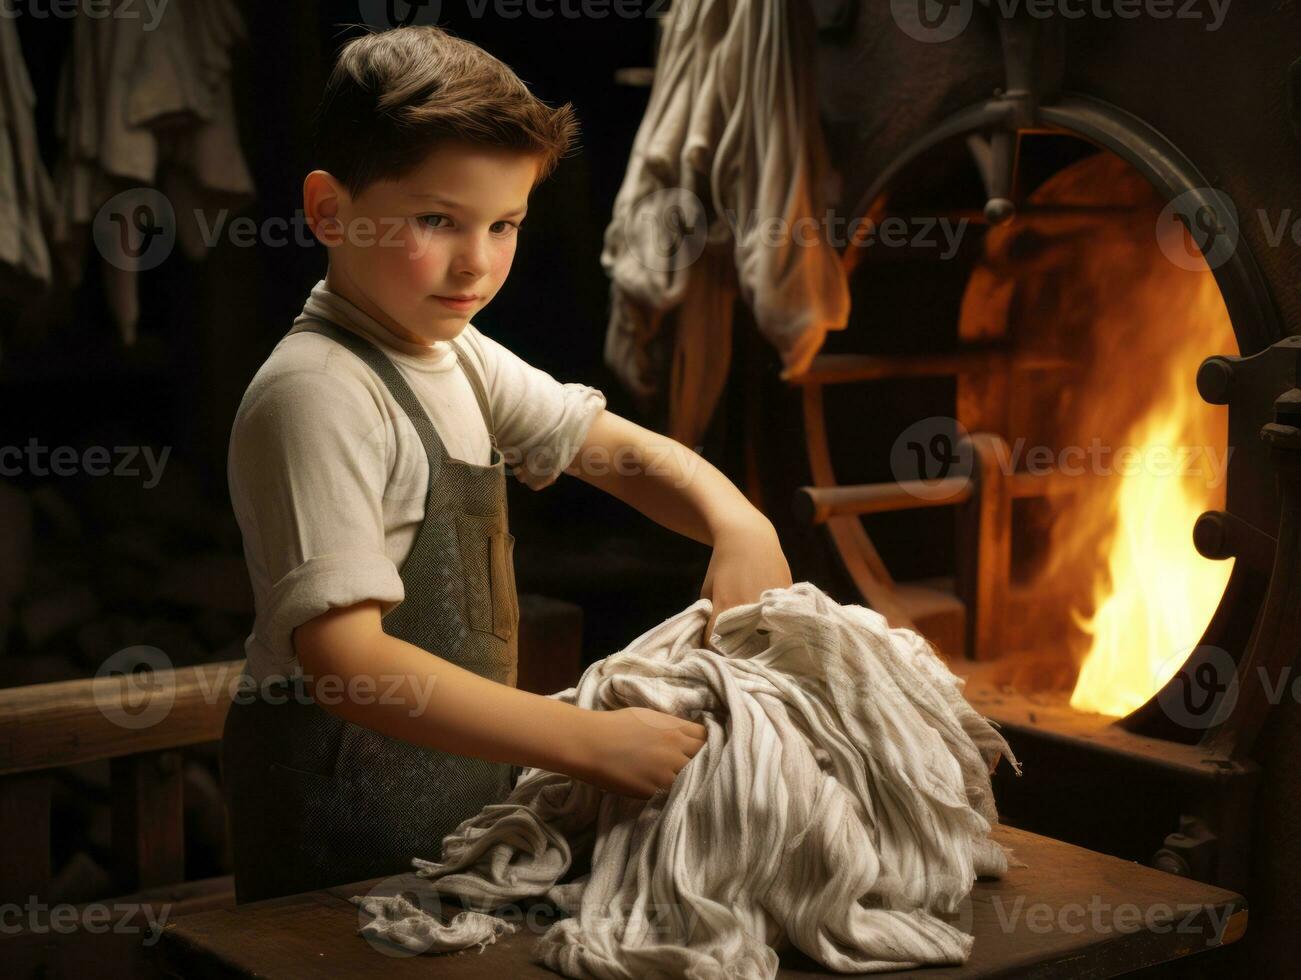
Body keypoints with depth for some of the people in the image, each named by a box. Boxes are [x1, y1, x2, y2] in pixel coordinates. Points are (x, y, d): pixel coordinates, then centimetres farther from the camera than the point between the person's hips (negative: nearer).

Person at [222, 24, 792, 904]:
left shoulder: (459, 359, 8)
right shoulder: (317, 393, -22)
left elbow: (619, 451, 12)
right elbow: (342, 656, -30)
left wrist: (739, 523, -11)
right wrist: (589, 742, -35)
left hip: (461, 766, 9)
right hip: (351, 795, -9)